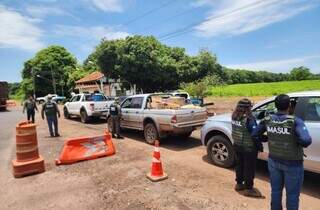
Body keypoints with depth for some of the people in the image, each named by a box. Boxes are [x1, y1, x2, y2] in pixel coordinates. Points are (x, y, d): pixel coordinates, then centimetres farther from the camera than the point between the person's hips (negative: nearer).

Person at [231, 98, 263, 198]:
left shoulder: (234, 116, -1)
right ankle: (248, 189, 20)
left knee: (239, 164, 20)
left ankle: (239, 184, 35)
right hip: (249, 148, -7)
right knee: (249, 167, 8)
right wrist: (259, 145, -9)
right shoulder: (248, 118, -24)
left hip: (237, 145, 7)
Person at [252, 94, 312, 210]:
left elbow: (254, 136, 0)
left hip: (273, 161, 4)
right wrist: (298, 141, -10)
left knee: (275, 191, 21)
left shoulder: (267, 120, -8)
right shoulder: (295, 121, -21)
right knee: (292, 194, 16)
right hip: (292, 164, -4)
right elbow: (306, 141, -32)